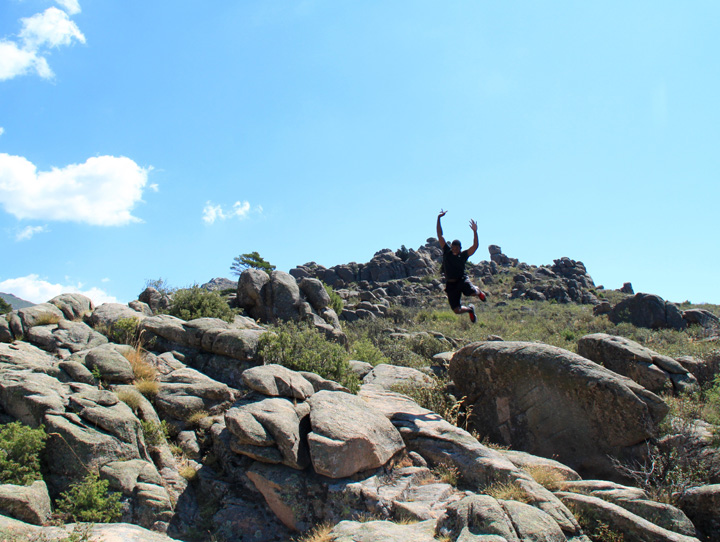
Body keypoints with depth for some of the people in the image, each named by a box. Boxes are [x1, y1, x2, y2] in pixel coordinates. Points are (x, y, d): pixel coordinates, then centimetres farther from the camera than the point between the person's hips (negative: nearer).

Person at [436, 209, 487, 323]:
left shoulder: (464, 255, -1)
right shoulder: (446, 251, 3)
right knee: (456, 310, -6)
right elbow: (440, 235, 2)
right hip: (450, 284, 2)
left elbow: (475, 246, -15)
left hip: (462, 280, -1)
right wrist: (439, 219, -2)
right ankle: (469, 309, 33)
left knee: (472, 292, -34)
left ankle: (478, 290, 9)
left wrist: (475, 231, -24)